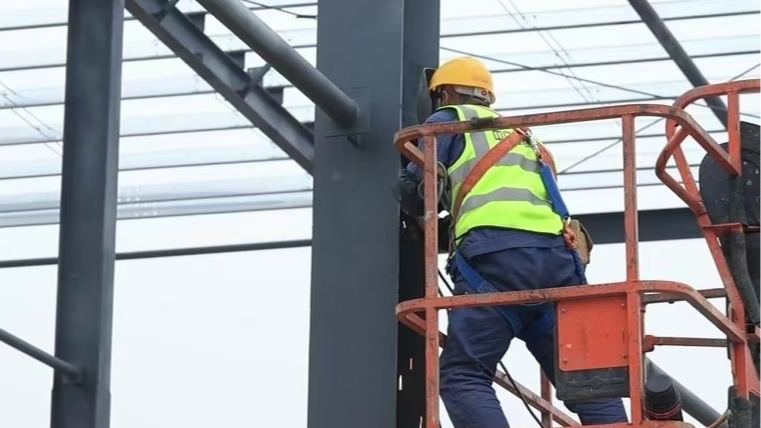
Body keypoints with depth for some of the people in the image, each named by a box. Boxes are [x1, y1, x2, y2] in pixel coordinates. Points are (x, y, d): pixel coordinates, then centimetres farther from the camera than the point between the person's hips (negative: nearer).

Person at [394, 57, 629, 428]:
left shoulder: (448, 119, 19)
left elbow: (413, 190, 11)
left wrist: (423, 219, 34)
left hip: (496, 256, -6)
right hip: (555, 254, 6)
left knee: (463, 376, -9)